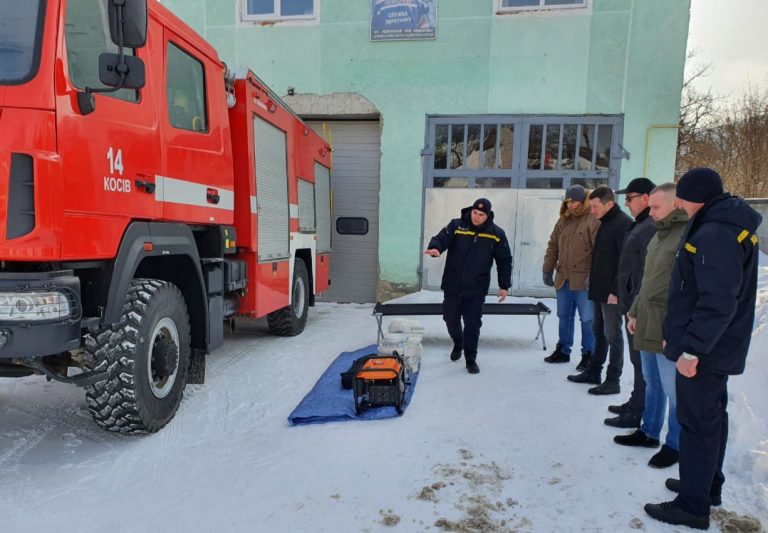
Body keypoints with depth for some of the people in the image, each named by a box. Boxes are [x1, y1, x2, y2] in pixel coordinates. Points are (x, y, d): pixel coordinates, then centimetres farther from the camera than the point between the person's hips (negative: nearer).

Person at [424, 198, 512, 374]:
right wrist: (435, 248, -40)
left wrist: (504, 286, 3)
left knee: (473, 324, 0)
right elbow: (441, 238, -16)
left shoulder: (496, 234, -2)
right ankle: (458, 343, 42)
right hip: (452, 286, 1)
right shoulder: (456, 226, -4)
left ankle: (471, 360, 16)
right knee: (450, 318, 12)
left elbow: (505, 261, 4)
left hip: (476, 289, -1)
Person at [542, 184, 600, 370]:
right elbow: (553, 247, 16)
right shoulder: (563, 220, 11)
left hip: (584, 280, -6)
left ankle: (588, 354, 16)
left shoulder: (593, 220, -10)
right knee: (564, 317, 16)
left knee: (587, 319, 4)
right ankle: (563, 350, 29)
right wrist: (547, 270, 12)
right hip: (563, 278, 7)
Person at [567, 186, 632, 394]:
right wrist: (594, 285, 16)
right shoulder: (605, 223, 15)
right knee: (599, 332, 17)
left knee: (612, 335, -1)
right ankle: (593, 372, 28)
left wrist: (616, 290, -22)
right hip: (599, 289, 9)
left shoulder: (623, 223, -15)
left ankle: (612, 381, 8)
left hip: (611, 292, -9)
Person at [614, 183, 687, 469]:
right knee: (652, 383, 20)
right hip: (647, 325, 9)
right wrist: (635, 312, 20)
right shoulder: (659, 235, 15)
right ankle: (648, 432, 33)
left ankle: (675, 445, 19)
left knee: (674, 389, 4)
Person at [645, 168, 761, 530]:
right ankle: (707, 485, 36)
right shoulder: (728, 226, 10)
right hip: (717, 347, 10)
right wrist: (681, 337, 20)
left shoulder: (714, 235, -23)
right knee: (711, 417, 20)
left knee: (696, 422, 0)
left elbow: (718, 303, -28)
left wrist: (692, 348, -24)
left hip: (703, 351, -10)